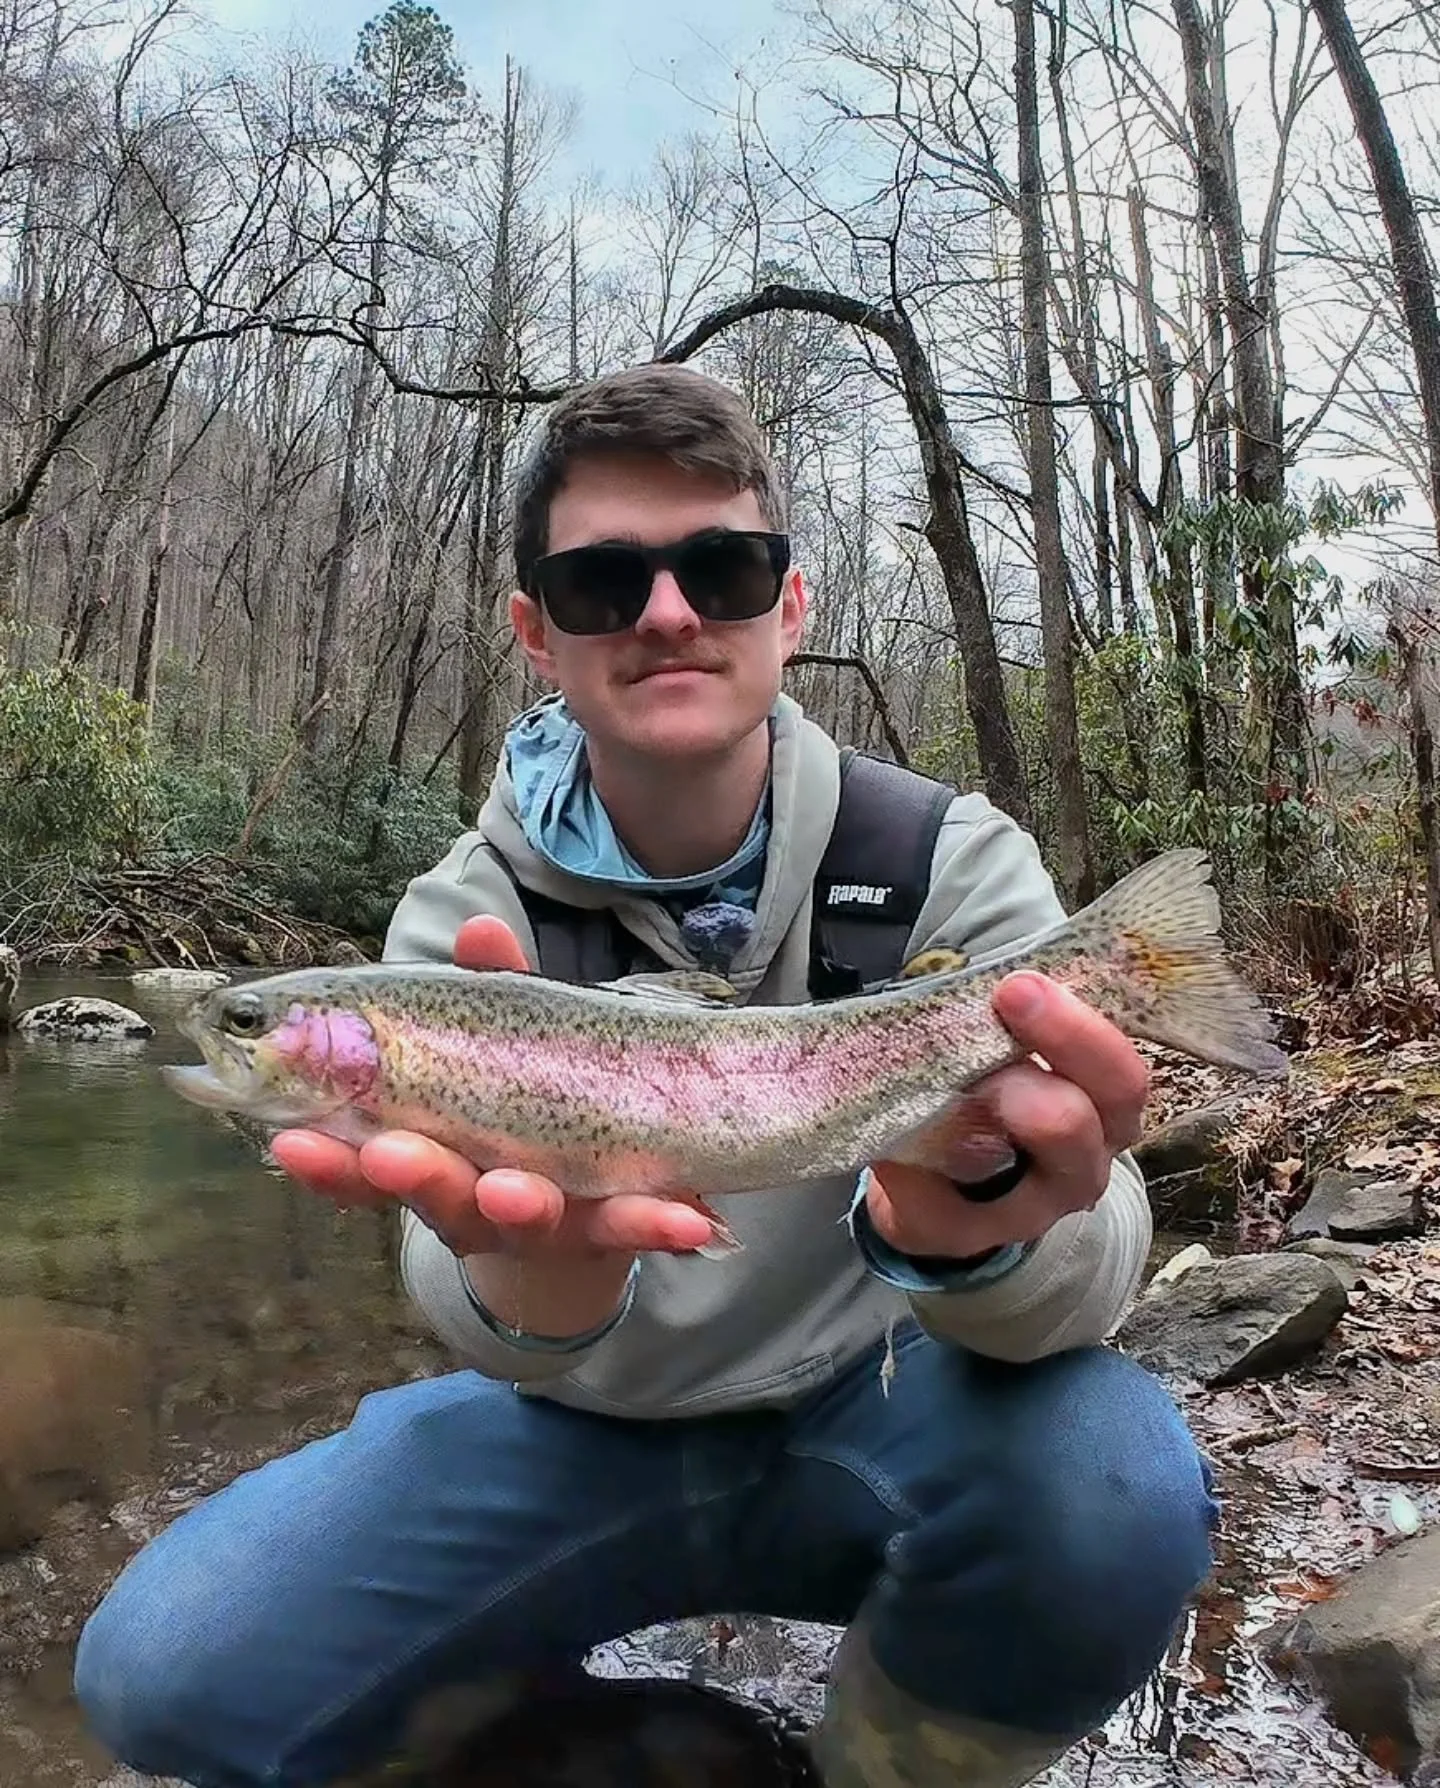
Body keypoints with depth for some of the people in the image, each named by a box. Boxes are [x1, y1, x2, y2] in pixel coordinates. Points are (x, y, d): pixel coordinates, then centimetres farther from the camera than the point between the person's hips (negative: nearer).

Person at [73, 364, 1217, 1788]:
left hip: (868, 1410, 0)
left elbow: (1092, 1266, -23)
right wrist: (535, 1263, -49)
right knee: (164, 1672, -16)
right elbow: (523, 1338, -24)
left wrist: (984, 1236, -48)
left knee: (1117, 1493, -31)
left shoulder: (955, 864, -14)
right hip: (579, 1430, 1)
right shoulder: (461, 922, -12)